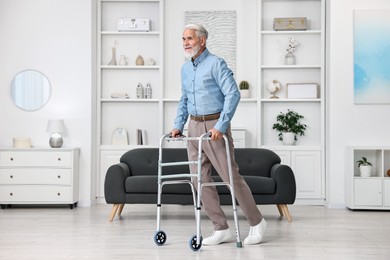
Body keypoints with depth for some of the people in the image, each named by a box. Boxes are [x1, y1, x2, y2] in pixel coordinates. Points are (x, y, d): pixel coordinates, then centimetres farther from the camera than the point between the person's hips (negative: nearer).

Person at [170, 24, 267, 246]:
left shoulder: (216, 63, -9)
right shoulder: (185, 68, 14)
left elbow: (233, 94, -17)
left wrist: (220, 126, -22)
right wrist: (178, 125, 14)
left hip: (214, 126, -7)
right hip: (194, 127, 7)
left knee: (231, 175, -5)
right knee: (200, 179, 4)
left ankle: (256, 222, 12)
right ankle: (222, 229, 12)